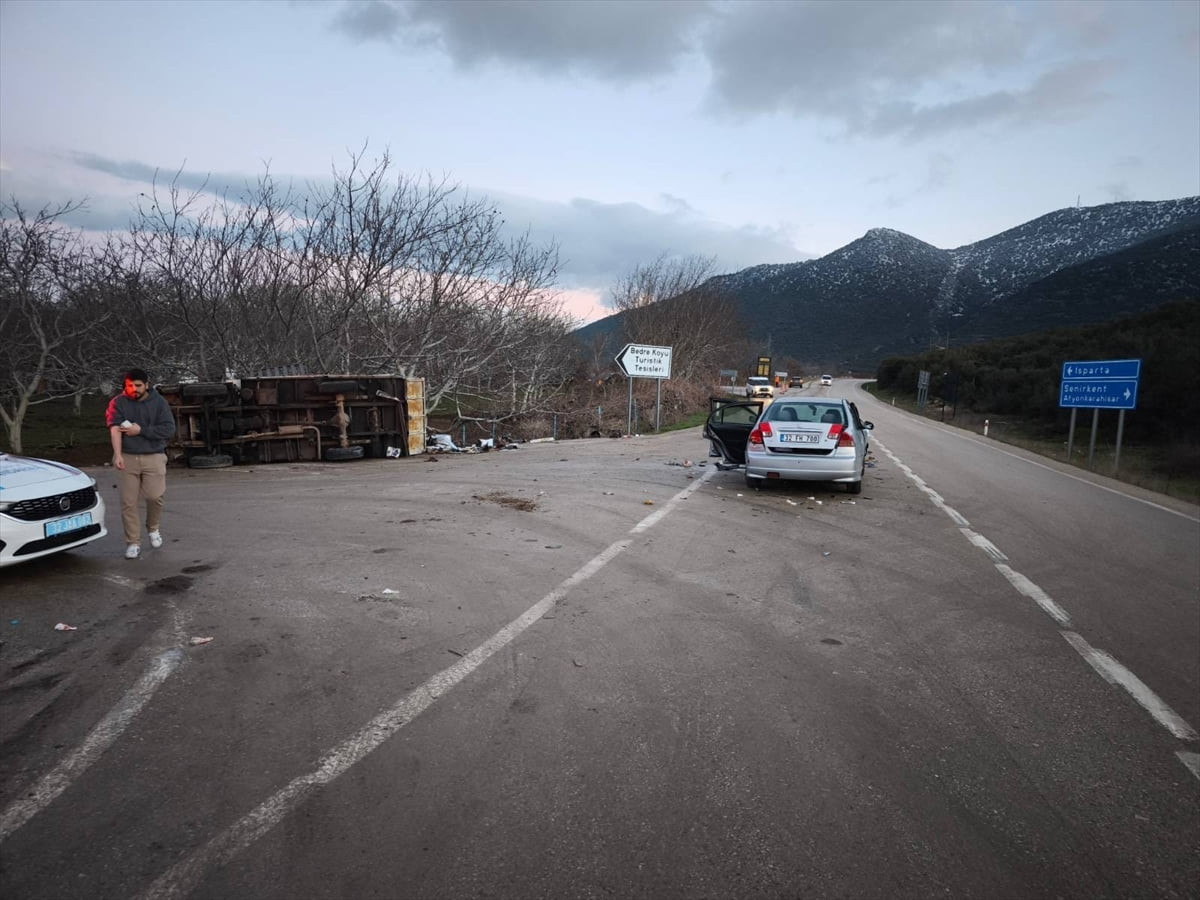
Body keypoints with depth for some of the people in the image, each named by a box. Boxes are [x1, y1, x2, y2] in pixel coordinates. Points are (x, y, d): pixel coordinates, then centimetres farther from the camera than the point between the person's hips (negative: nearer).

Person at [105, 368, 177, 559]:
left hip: (153, 457, -1)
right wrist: (117, 455, -21)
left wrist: (141, 430, -11)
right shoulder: (118, 403, 4)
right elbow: (115, 428, -8)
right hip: (127, 458, 1)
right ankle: (133, 543, 10)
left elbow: (169, 429, -4)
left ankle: (154, 528, 23)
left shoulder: (158, 402, 4)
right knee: (128, 502, 1)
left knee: (154, 496, -7)